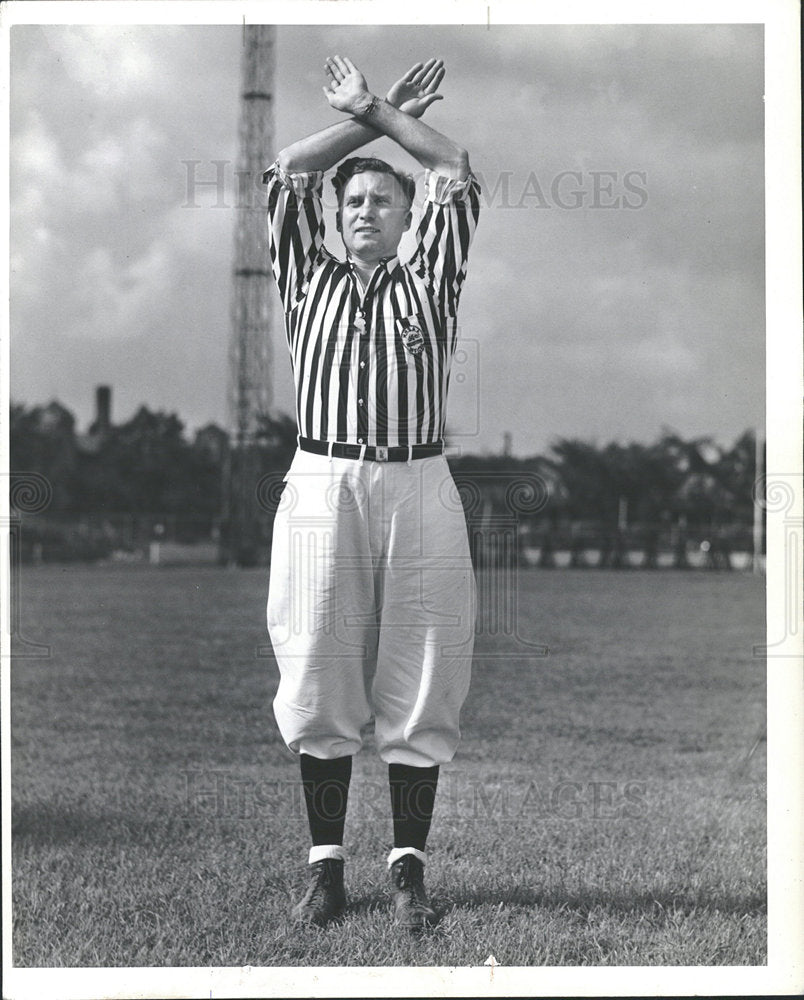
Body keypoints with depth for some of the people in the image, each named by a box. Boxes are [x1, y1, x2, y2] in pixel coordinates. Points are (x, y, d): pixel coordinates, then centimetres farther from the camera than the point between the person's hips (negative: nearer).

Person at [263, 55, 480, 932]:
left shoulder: (431, 284, 13)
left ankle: (408, 871, 4)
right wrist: (363, 118, 15)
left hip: (416, 489, -1)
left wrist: (382, 116, 14)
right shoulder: (307, 280, 16)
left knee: (417, 685, -1)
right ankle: (325, 867, 7)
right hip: (320, 487, 1)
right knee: (319, 681, 1)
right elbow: (286, 173, 11)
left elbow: (457, 176, 8)